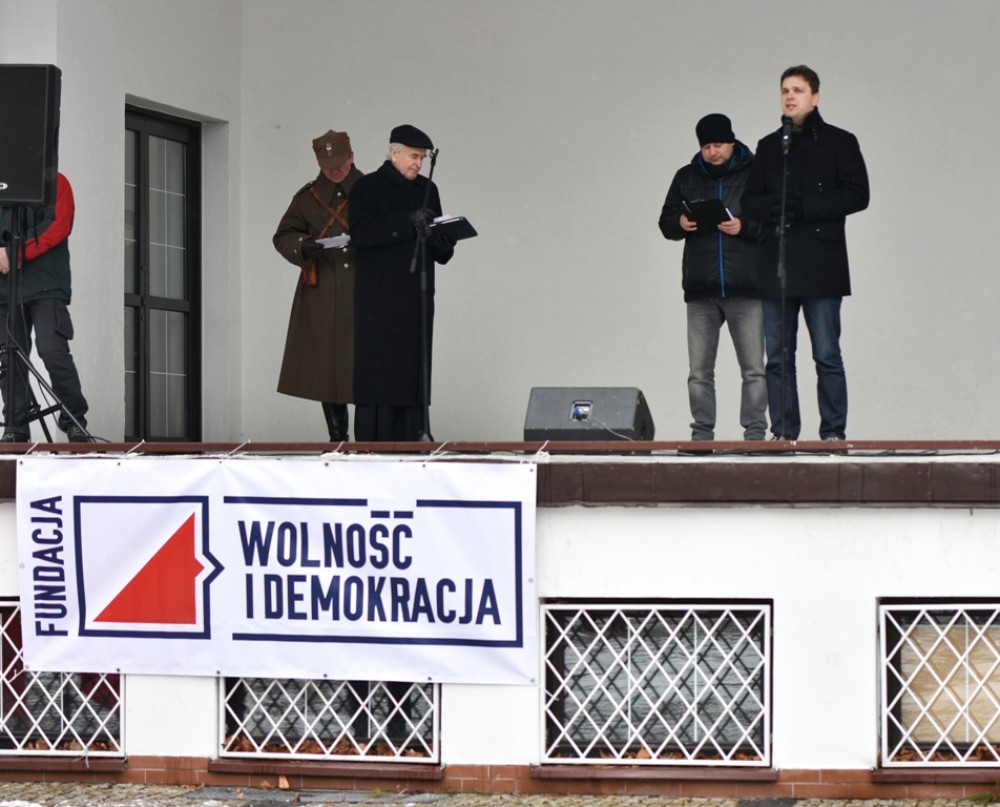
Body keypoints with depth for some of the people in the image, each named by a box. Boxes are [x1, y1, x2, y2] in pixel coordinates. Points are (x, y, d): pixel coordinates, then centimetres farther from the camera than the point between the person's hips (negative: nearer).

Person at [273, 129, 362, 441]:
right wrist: (303, 247, -9)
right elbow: (283, 236, 12)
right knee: (325, 366, 1)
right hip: (322, 296, 2)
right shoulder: (308, 196, 12)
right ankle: (337, 437, 8)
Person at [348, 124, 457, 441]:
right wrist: (408, 221, -22)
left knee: (413, 372, 0)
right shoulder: (367, 188, -1)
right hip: (378, 300, -5)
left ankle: (410, 439, 1)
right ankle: (372, 441, -9)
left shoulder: (427, 190, 15)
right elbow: (360, 234, -17)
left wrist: (443, 245, -5)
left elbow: (438, 250, 19)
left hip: (416, 297, 5)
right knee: (377, 369, -9)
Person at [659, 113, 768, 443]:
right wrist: (680, 224, -6)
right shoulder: (687, 177, 12)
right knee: (699, 371, 5)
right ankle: (702, 434, 10)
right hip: (700, 291, 3)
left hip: (746, 290, -3)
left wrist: (745, 227, -17)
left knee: (753, 369, -2)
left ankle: (755, 433, 2)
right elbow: (665, 221, 15)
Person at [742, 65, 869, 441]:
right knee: (778, 357, 4)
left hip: (821, 266, -4)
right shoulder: (769, 147, 17)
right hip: (775, 267, 4)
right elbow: (750, 201, 12)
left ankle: (833, 433, 1)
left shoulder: (839, 142, 4)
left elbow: (857, 195, -6)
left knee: (827, 355, -4)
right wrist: (773, 207, -11)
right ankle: (783, 434, 9)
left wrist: (804, 206, -14)